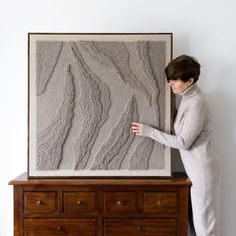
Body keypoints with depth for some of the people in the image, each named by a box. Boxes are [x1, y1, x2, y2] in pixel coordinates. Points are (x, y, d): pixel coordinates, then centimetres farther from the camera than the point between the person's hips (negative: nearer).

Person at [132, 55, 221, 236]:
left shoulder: (196, 104, -22)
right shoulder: (188, 98, 7)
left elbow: (183, 142, -22)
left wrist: (149, 131, -19)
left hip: (202, 169, -9)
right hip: (196, 167, 9)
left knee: (205, 219, 5)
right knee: (200, 216, 19)